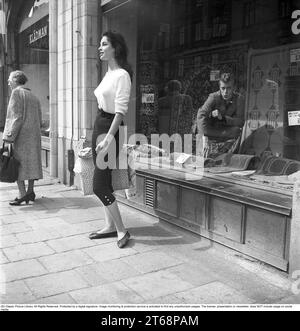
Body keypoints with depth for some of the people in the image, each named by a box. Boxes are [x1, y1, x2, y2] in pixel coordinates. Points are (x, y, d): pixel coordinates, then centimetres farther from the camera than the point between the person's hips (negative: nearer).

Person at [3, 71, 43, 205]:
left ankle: (22, 194, -9)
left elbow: (16, 117, -16)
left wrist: (9, 137, -18)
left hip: (20, 135, -8)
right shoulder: (33, 96, 16)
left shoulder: (17, 93, -7)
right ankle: (30, 192, 14)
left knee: (17, 164, -5)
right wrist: (35, 133, 18)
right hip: (34, 136, 8)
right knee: (32, 162, 10)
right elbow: (39, 119, 14)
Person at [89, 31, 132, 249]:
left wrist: (109, 138, -26)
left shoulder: (122, 75, -12)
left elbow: (121, 110, -19)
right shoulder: (109, 74, 15)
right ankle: (111, 226, 22)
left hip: (110, 128, -9)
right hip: (99, 126, 9)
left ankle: (122, 231, 2)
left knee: (100, 186, -8)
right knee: (103, 183, 11)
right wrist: (100, 135, 17)